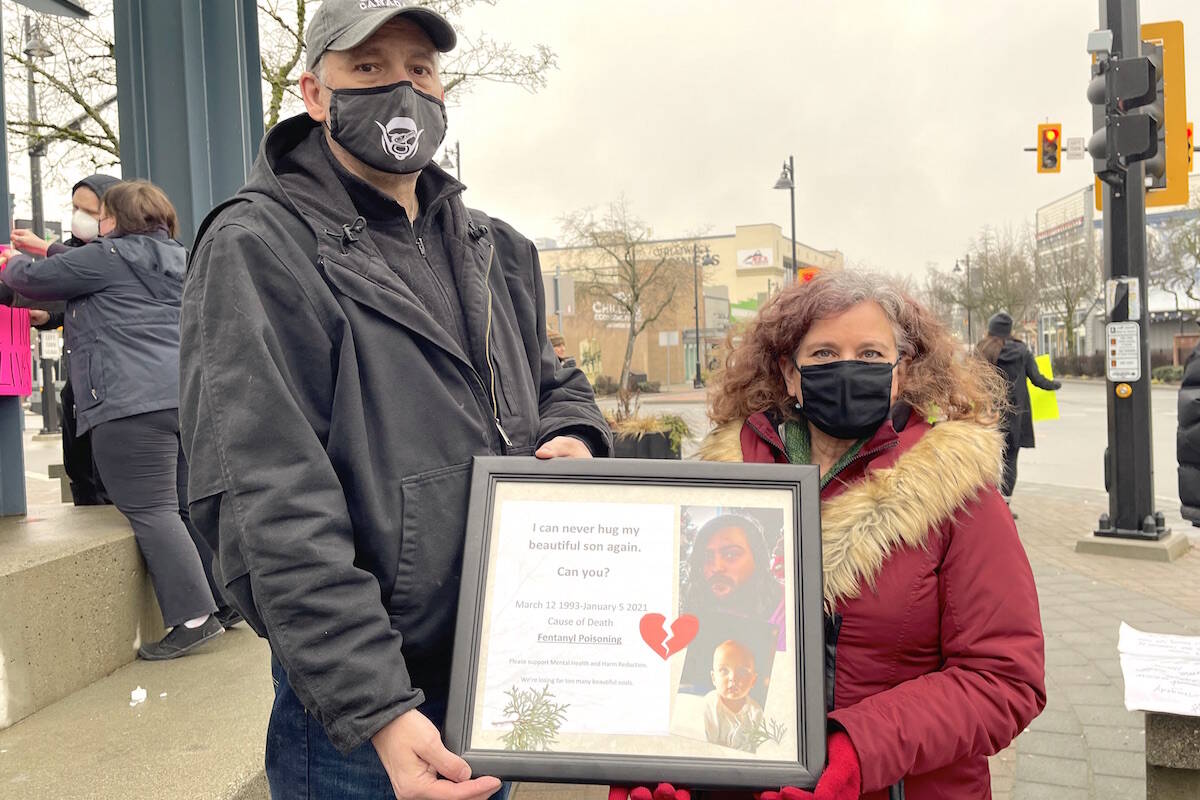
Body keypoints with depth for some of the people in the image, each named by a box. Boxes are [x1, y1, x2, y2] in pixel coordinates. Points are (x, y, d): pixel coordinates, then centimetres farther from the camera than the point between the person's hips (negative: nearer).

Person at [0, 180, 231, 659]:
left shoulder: (109, 256, 0)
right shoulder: (178, 259, 24)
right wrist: (47, 249, 45)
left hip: (132, 403, -8)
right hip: (188, 397, 8)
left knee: (152, 513, -7)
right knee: (193, 506, 12)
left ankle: (194, 618, -10)